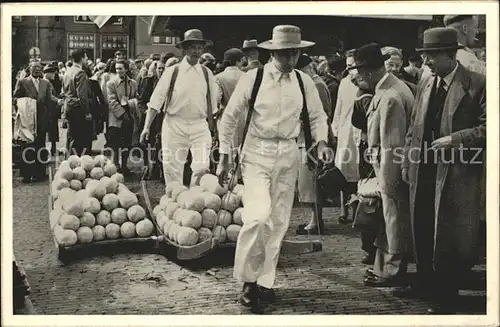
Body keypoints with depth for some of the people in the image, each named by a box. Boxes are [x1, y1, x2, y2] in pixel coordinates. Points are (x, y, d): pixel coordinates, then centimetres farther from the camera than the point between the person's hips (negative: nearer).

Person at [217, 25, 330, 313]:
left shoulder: (304, 82, 2)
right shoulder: (253, 79, -7)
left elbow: (318, 115, 14)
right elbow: (230, 117, 0)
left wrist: (321, 141, -6)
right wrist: (225, 156, 0)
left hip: (288, 154, 4)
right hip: (258, 152, -4)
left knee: (279, 221, 8)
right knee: (259, 215, -19)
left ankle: (265, 282, 22)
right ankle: (249, 281, -1)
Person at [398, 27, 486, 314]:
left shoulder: (477, 84, -11)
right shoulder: (426, 83, 10)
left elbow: (488, 127, -15)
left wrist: (456, 138, -21)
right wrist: (407, 162, 12)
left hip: (455, 173, -6)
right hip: (423, 171, 7)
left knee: (448, 235, 2)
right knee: (422, 231, 16)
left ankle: (446, 296, 15)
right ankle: (426, 283, 33)